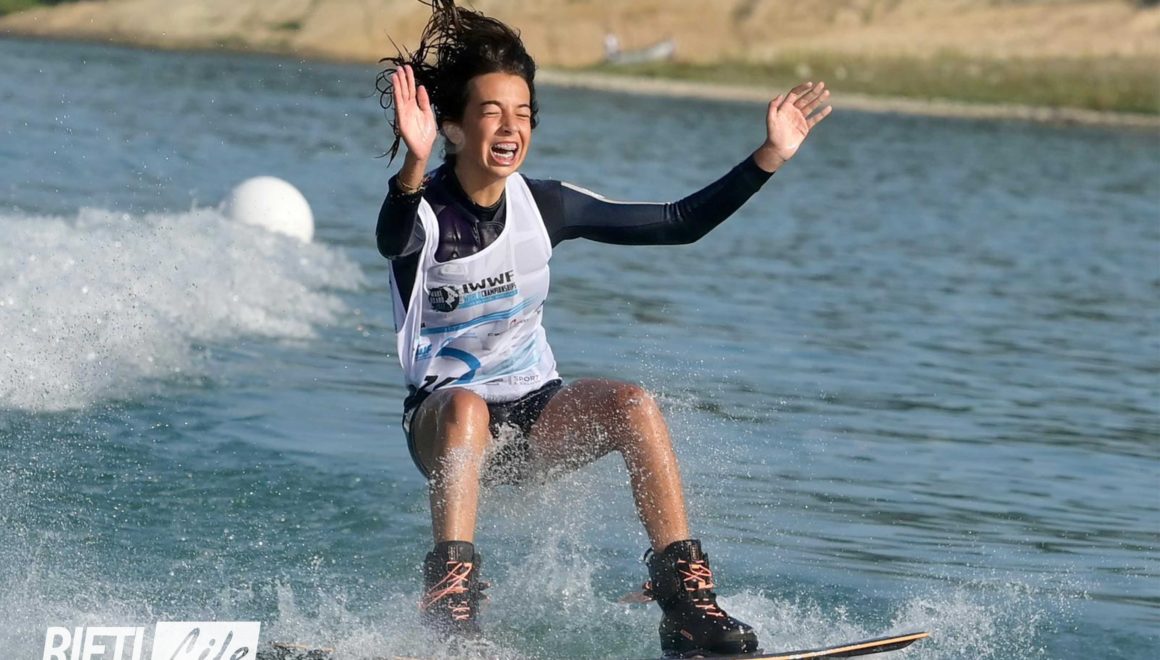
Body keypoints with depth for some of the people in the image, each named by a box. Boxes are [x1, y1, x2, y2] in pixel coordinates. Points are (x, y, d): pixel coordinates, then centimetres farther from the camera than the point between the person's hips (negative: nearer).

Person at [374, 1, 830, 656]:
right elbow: (394, 242, -43)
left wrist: (770, 158, -4)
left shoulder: (545, 206, -3)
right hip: (445, 417, -4)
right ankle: (450, 602, -42)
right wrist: (414, 166, -63)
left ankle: (687, 602, -25)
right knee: (467, 406, -38)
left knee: (634, 403, -24)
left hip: (537, 414, 4)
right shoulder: (426, 211, -16)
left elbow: (680, 223, 4)